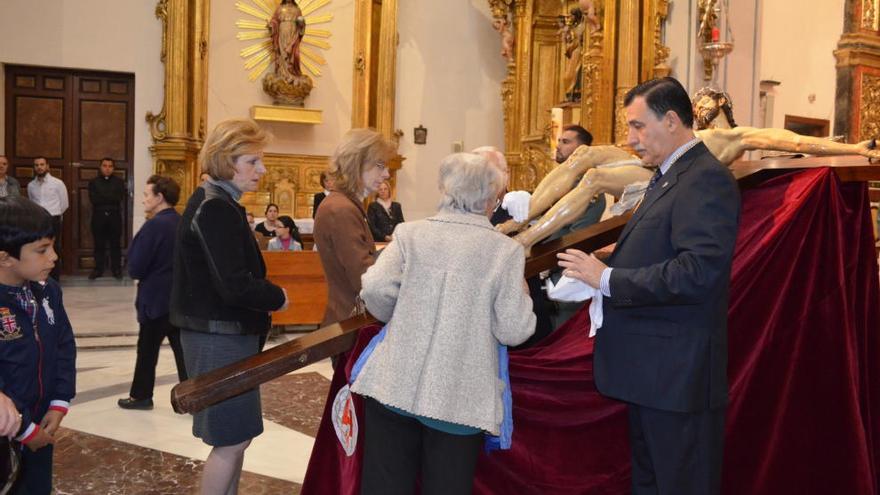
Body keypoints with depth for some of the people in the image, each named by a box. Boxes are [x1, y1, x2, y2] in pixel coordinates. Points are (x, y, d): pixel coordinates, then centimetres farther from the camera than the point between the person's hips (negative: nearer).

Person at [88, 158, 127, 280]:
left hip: (115, 216, -1)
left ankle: (116, 269, 10)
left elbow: (120, 198, -7)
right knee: (99, 244, 5)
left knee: (115, 244, 3)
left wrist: (102, 198, -8)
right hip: (98, 216, 1)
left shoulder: (119, 182, 7)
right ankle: (98, 269, 14)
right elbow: (93, 199, -5)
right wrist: (111, 199, -9)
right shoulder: (93, 182, 8)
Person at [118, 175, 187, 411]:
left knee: (147, 350, 9)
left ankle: (141, 396, 23)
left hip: (156, 299, -6)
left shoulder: (154, 225, -17)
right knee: (182, 349, 8)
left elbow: (134, 268, -16)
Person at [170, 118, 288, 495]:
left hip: (224, 332, 10)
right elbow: (235, 286, -26)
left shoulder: (212, 203, 12)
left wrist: (263, 296, 3)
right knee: (231, 440, 1)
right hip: (220, 337, -10)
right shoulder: (216, 209, -20)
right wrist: (277, 298, -10)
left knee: (237, 436, 19)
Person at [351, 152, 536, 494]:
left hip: (396, 385, 2)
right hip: (461, 397, -1)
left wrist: (397, 319, 10)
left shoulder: (410, 233, -1)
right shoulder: (505, 250, -5)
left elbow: (375, 289, -11)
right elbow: (513, 331, -7)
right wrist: (522, 292, 12)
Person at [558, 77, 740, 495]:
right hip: (651, 368, 10)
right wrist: (600, 268, 0)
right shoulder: (668, 176, 14)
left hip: (678, 371, -10)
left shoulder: (706, 179, -17)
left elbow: (697, 273, -28)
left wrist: (607, 278, -21)